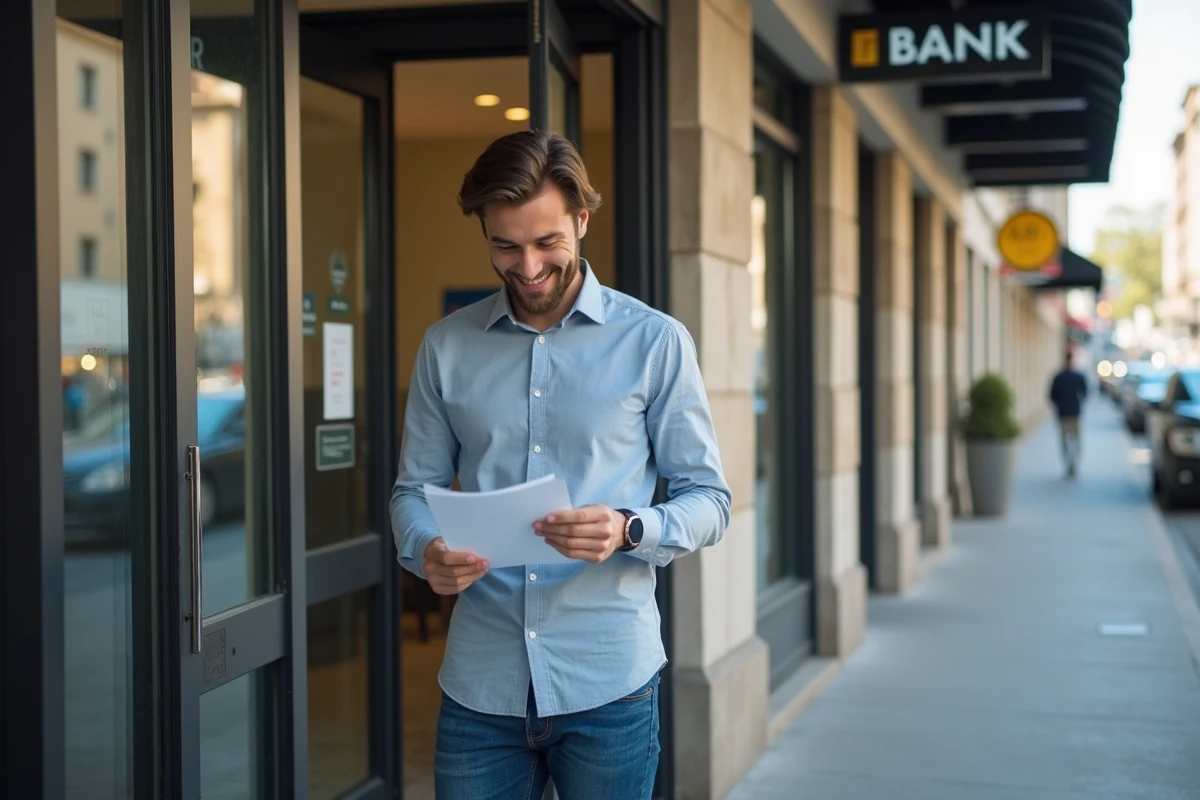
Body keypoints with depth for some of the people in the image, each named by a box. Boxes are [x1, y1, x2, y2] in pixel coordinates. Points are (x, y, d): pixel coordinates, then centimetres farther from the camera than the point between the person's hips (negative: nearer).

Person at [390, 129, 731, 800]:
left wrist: (626, 530, -20)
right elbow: (414, 489, 11)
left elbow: (709, 500, 1)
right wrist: (427, 552, -12)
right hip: (480, 687, 2)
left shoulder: (656, 342, 0)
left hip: (608, 686, -1)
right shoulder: (446, 347, 7)